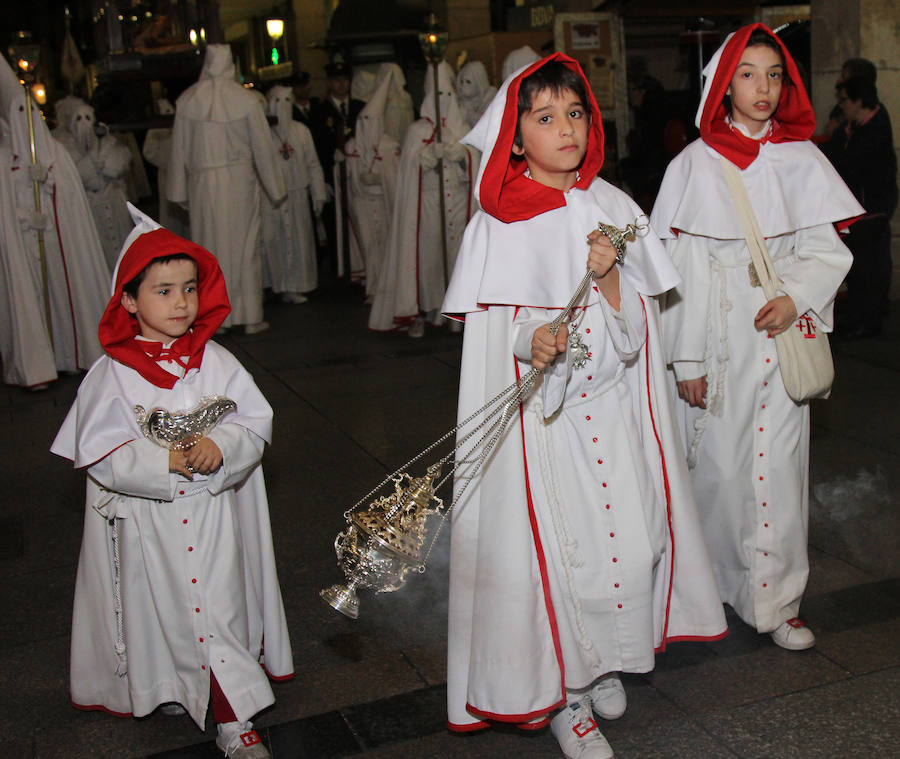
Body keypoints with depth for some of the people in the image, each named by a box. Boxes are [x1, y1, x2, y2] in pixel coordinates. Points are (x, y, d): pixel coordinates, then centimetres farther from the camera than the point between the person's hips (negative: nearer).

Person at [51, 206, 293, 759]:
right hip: (146, 523, -1)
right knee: (159, 609, 13)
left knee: (220, 609, 5)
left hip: (213, 516, 1)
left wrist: (220, 446, -23)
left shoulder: (215, 362, -2)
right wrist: (164, 462, -23)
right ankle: (171, 688, 39)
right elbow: (99, 454, -10)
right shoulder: (113, 374, -8)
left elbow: (257, 422, -3)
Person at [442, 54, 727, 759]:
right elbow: (490, 330, -5)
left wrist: (609, 275, -17)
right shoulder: (497, 223, -4)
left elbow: (635, 327, 2)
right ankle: (561, 690, 20)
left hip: (614, 404, 4)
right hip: (541, 410, -3)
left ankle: (605, 663, 30)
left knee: (629, 536, 5)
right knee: (556, 546, 0)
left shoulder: (613, 207, 6)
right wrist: (532, 341, -25)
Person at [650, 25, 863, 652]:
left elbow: (828, 248, 7)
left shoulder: (802, 160, 8)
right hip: (718, 338, -2)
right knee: (717, 459, 2)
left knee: (778, 464, 2)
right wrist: (686, 358, -7)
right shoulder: (696, 164, 0)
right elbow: (681, 268, -3)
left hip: (783, 336, 2)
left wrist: (797, 298, -13)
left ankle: (775, 599, 15)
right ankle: (716, 582, 21)